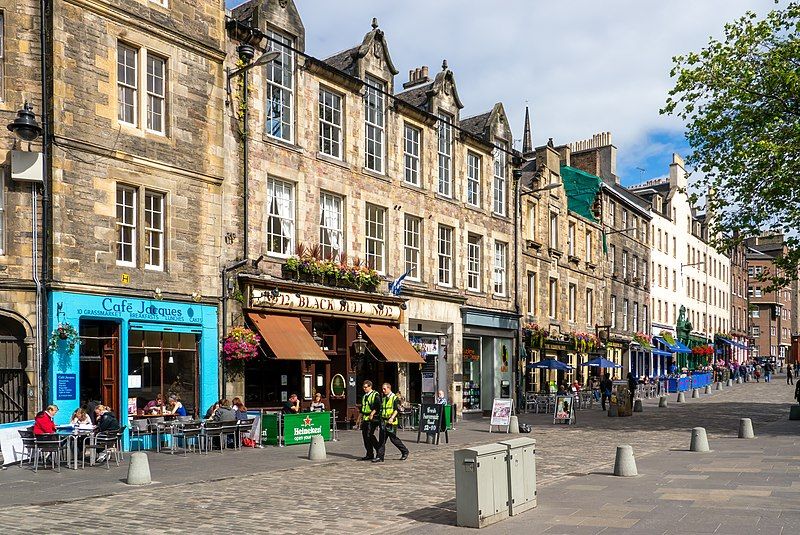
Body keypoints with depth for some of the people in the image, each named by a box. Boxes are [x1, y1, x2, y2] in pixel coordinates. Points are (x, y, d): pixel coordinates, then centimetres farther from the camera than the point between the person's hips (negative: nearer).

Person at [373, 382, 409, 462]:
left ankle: (405, 452, 17)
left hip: (391, 422, -7)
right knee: (382, 440, 1)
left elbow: (397, 410, -14)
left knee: (393, 438, -1)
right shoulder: (383, 399, 16)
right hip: (383, 422, 7)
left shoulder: (394, 398, -6)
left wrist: (392, 418, -26)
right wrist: (381, 418, 19)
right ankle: (379, 456, 2)